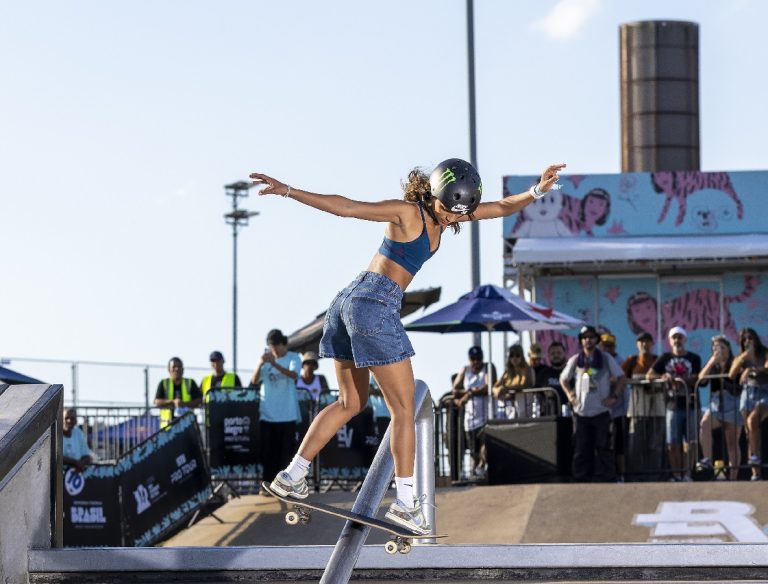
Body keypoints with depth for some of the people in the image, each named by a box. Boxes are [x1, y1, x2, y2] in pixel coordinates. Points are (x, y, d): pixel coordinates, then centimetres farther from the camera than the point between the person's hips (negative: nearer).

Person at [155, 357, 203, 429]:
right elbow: (157, 402, -2)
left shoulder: (190, 383, 9)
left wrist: (185, 404, -14)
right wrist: (173, 402, -18)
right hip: (169, 424, -1)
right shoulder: (163, 384, 7)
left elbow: (199, 401, 3)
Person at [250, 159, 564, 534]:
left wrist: (537, 191, -1)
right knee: (404, 407, -3)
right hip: (376, 305, -10)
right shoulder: (407, 212, -10)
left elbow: (502, 207, 14)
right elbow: (345, 207, -11)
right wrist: (287, 191, -14)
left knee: (350, 402, 17)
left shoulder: (443, 212, 14)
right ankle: (405, 502, -3)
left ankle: (292, 476, 16)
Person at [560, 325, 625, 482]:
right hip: (580, 411, 2)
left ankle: (605, 477, 3)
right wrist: (570, 394, 4)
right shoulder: (575, 361, 7)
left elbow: (621, 378, 5)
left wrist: (613, 396, -5)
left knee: (603, 446, -1)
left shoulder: (606, 359, 3)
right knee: (581, 447, 4)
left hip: (601, 410, -2)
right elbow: (563, 379, 19)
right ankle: (581, 477, 9)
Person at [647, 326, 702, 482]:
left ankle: (687, 473, 2)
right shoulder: (665, 358, 12)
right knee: (672, 443, -2)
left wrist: (682, 380, -20)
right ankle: (676, 474, 2)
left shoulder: (694, 358, 8)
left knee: (691, 441, -3)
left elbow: (696, 379, -3)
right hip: (673, 405, 1)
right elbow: (649, 375, 6)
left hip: (690, 405, -1)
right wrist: (662, 377, -13)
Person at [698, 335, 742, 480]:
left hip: (733, 407, -2)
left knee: (732, 444, 3)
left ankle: (733, 477, 8)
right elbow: (701, 379, -4)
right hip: (715, 406, 2)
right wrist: (712, 361, -10)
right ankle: (707, 460, -33)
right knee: (704, 424, -30)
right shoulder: (712, 367, 12)